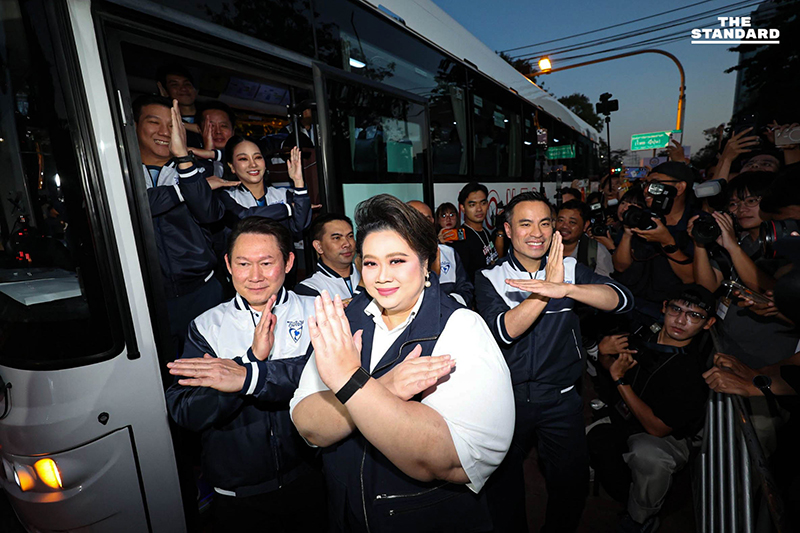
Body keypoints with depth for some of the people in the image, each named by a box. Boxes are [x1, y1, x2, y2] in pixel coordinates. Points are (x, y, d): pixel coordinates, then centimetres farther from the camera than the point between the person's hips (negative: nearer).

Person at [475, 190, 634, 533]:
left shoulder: (571, 270, -1)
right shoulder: (490, 278, -7)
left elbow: (622, 300, -17)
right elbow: (504, 331, -21)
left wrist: (565, 288, -35)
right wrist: (548, 289, -30)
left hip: (561, 399, 2)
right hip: (506, 398, -1)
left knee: (572, 484, 15)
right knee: (502, 484, 15)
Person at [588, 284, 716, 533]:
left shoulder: (693, 371, -23)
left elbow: (657, 428, -23)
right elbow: (605, 358, 10)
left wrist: (620, 380, -24)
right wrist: (609, 356, -14)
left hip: (668, 438, -5)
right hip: (621, 420, 6)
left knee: (647, 455, -36)